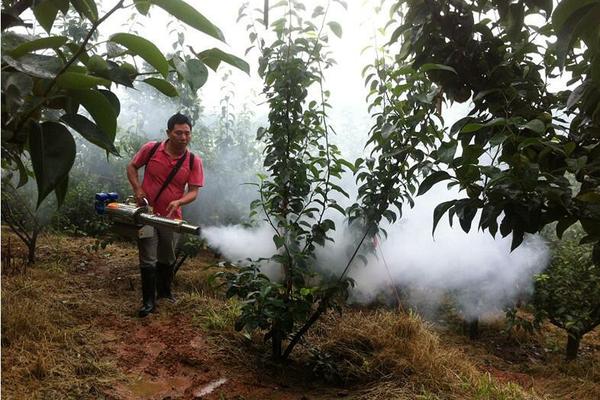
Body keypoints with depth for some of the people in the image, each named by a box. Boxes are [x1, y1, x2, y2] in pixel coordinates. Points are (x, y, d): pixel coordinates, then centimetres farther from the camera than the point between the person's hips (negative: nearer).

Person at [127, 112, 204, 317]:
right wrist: (138, 189, -10)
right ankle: (149, 300, 13)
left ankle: (165, 291, 40)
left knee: (167, 259, 19)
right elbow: (131, 167, 4)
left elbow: (193, 192, -9)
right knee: (148, 260, 0)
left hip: (171, 217, 2)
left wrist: (178, 202, -28)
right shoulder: (151, 149, -11)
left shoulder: (194, 161, -9)